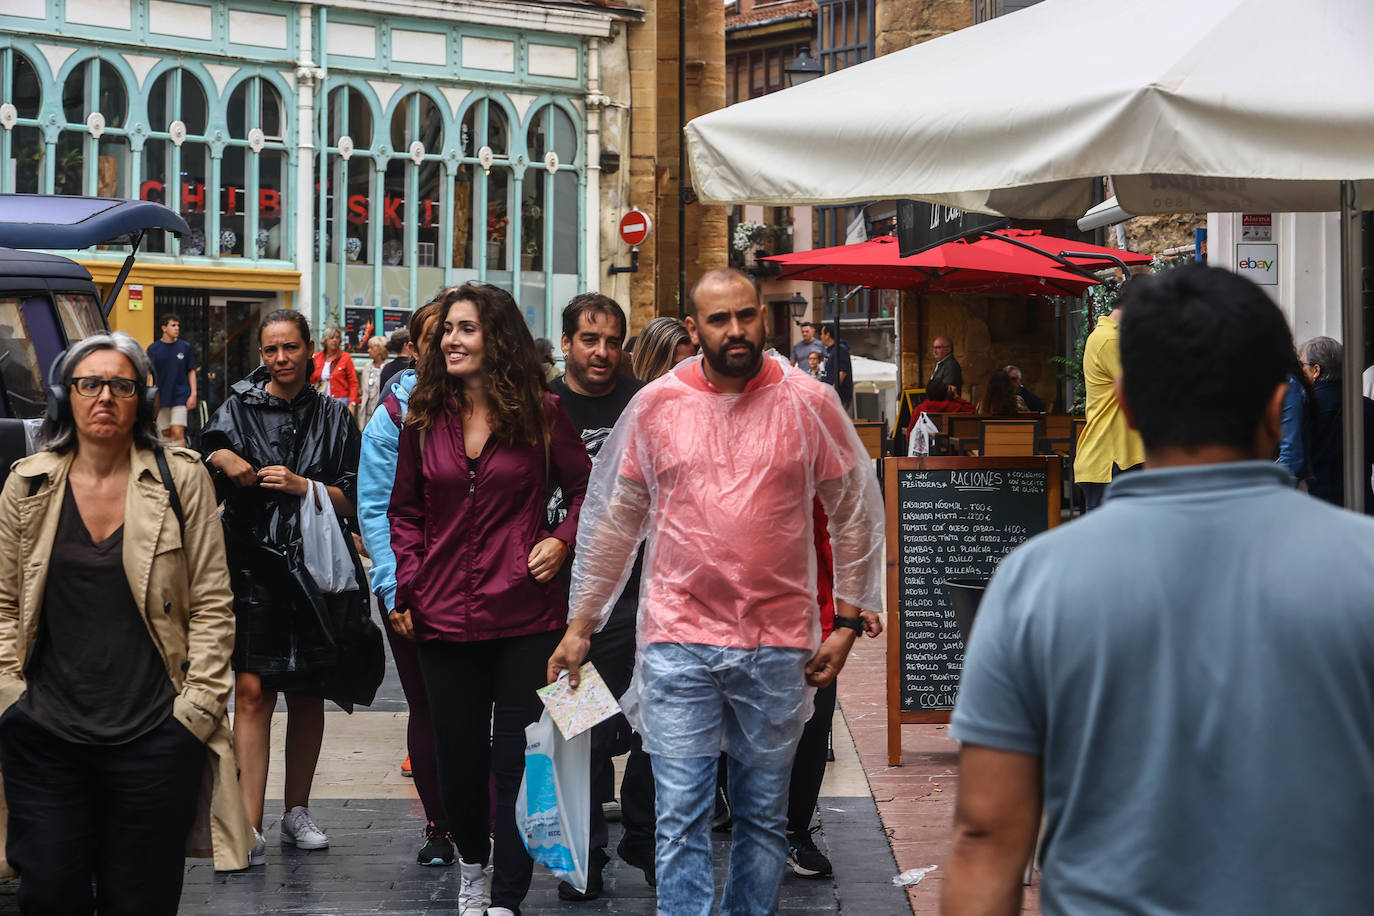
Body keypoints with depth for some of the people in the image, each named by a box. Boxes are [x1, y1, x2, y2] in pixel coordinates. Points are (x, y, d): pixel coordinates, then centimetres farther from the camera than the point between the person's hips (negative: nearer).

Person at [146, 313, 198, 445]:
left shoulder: (185, 347, 3)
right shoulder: (153, 349, 2)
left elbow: (191, 372, 9)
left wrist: (193, 394, 0)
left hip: (180, 397, -1)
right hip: (161, 398, 1)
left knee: (178, 433, -12)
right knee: (165, 434, 7)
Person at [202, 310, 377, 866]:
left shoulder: (333, 417, 8)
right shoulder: (237, 409, 4)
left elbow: (351, 498, 3)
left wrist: (301, 485, -12)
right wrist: (217, 460, -15)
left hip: (314, 569, 2)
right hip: (253, 564, -2)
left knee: (307, 695, 9)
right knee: (253, 690, -11)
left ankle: (297, 814, 22)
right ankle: (249, 829, -13)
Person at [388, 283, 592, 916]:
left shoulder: (539, 414, -2)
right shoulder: (424, 419, 6)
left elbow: (586, 489, 7)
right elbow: (405, 511, 15)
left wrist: (563, 541, -9)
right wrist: (409, 583, 4)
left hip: (525, 618, -3)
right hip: (444, 618, 3)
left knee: (517, 760, 1)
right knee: (458, 757, 12)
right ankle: (472, 864, 36)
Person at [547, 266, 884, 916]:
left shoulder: (810, 404, -1)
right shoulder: (654, 406, 2)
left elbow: (856, 515, 7)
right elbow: (614, 522, 10)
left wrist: (847, 624, 3)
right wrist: (580, 625, 11)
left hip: (778, 645, 0)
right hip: (678, 642, 0)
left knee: (764, 818, 11)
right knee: (681, 819, -3)